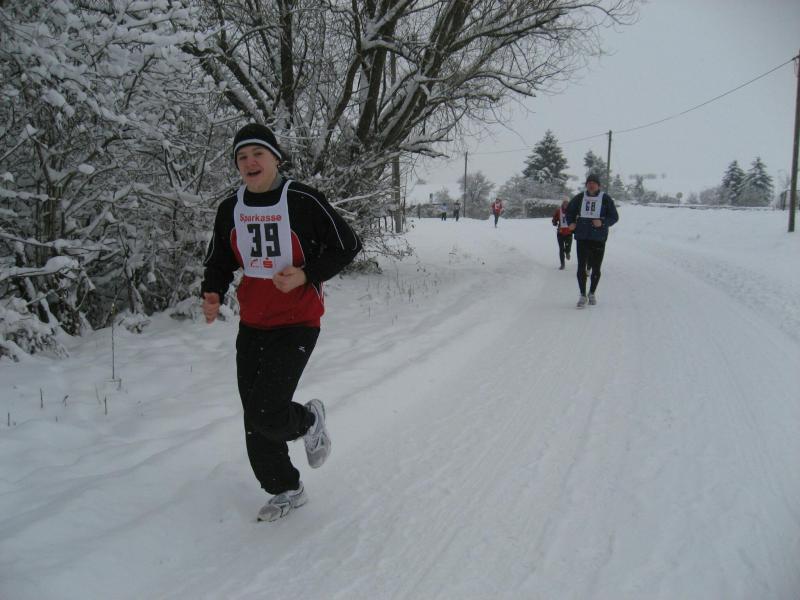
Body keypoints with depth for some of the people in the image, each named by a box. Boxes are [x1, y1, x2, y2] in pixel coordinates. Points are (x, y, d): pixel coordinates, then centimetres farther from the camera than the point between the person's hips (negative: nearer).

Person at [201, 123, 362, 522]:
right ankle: (286, 490, 30)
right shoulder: (230, 209, 4)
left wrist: (306, 275, -18)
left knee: (266, 413, -16)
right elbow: (219, 260, 15)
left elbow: (346, 245, -5)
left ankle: (309, 420, 20)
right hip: (251, 325, 6)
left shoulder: (303, 201, -12)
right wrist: (212, 294, -6)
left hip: (297, 323, -6)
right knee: (255, 420, 9)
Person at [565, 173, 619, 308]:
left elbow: (614, 217, -1)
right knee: (581, 267, -3)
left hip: (598, 238, -1)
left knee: (596, 268, 8)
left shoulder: (606, 199, -2)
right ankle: (583, 295, 9)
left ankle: (592, 293, 27)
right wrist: (571, 223, 2)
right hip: (582, 237, 1)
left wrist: (603, 222, -18)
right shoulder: (579, 198, 4)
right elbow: (569, 211, 19)